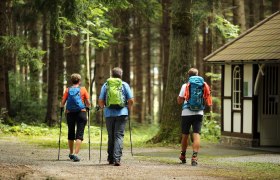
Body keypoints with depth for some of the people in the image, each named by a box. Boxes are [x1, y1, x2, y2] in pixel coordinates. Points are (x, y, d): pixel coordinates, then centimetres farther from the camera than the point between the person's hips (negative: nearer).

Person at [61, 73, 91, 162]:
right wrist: (88, 108, 19)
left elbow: (63, 102, -2)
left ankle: (71, 153, 29)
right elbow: (88, 102, -1)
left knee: (71, 134, 17)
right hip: (81, 112, -2)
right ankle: (75, 154, -17)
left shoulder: (68, 90, 3)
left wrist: (62, 108, 18)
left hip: (70, 113, 2)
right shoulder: (83, 89, 0)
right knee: (79, 135, -3)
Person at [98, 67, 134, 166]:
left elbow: (100, 101, 3)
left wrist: (103, 107, 22)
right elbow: (131, 100, -1)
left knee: (111, 136, 13)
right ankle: (117, 159, -15)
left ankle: (111, 158, 18)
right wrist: (128, 108, 17)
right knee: (119, 136, -3)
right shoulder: (125, 85, 3)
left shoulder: (106, 85, 6)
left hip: (109, 113, 2)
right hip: (122, 113, -2)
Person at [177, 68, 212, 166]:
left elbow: (179, 101, -1)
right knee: (196, 134, -5)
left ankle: (183, 156, 28)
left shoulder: (185, 86, -3)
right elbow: (207, 101, 7)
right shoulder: (203, 86, 4)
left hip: (186, 113, -1)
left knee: (185, 135, 12)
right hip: (199, 113, 1)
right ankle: (194, 157, -20)